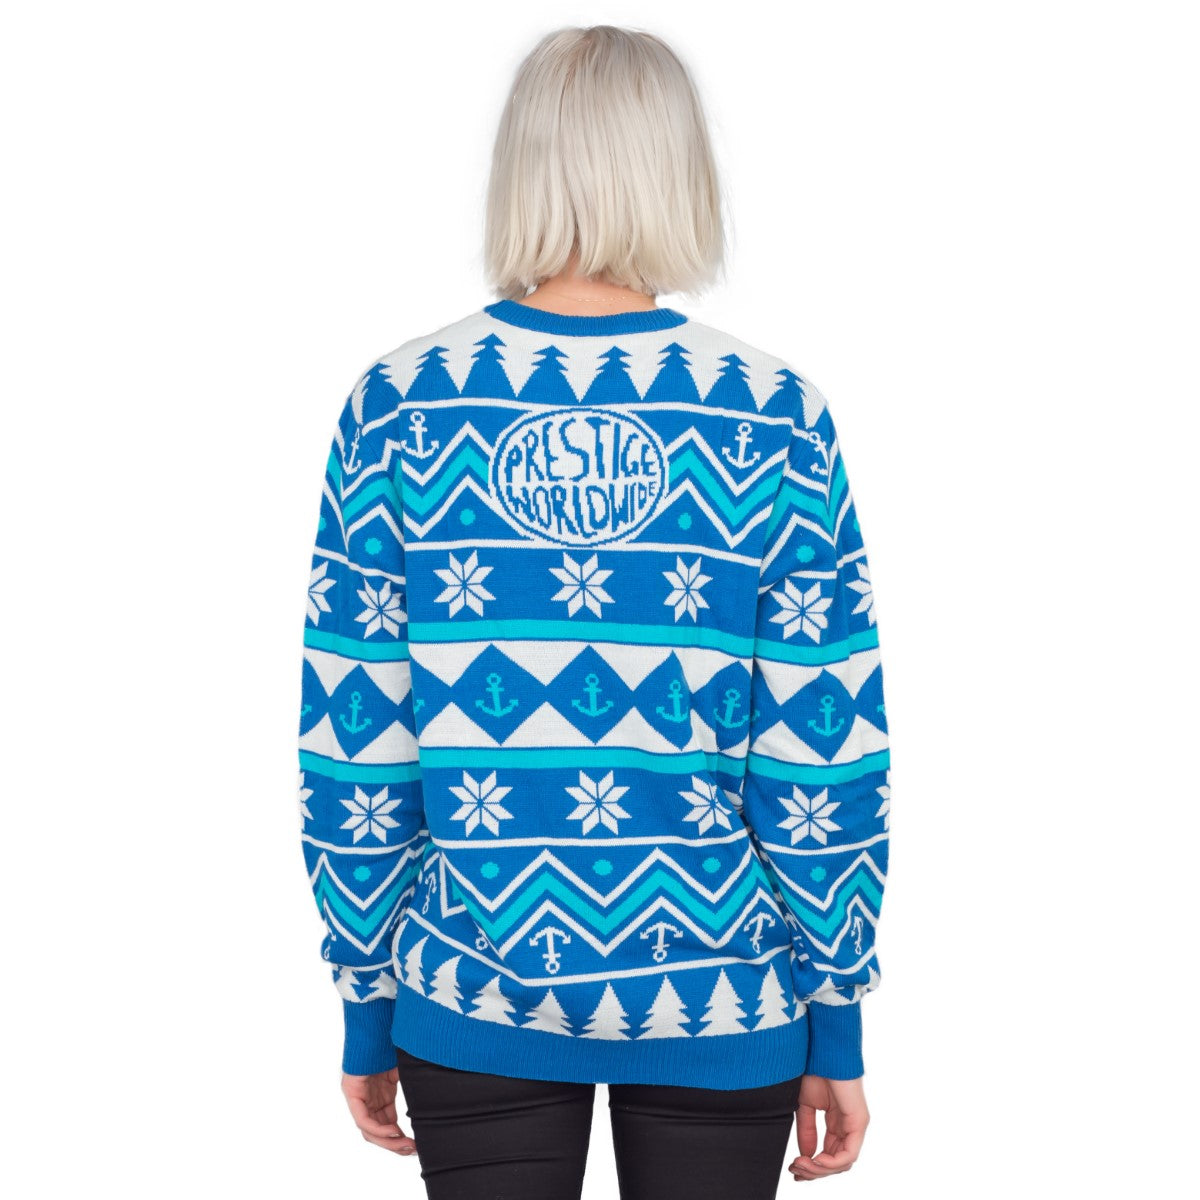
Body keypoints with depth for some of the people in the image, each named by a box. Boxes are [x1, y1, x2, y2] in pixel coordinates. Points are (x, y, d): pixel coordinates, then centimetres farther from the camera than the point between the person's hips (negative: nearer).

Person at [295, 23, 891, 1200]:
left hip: (477, 996, 1)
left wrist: (365, 1010, 6)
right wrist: (836, 1025, 3)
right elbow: (822, 753, -7)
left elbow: (351, 740, -4)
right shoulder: (775, 412, -8)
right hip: (717, 994, 0)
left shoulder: (399, 404, -6)